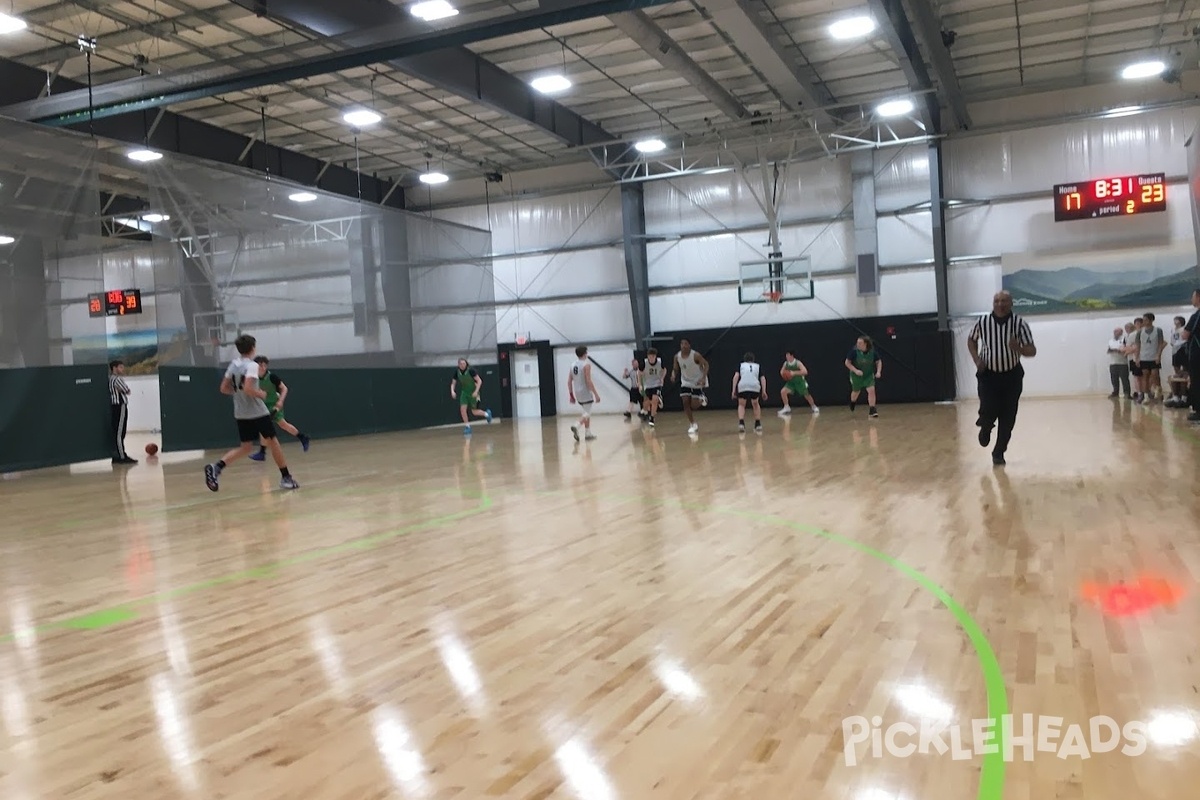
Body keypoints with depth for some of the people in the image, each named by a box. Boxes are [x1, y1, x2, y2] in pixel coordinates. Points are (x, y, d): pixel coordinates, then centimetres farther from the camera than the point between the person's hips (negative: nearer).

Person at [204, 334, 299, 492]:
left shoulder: (233, 364, 9)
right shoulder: (252, 365, -14)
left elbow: (224, 388, 12)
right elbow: (248, 389, -26)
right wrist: (261, 394, -9)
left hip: (241, 414, 7)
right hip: (257, 412, -7)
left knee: (245, 447, 11)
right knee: (272, 442, 7)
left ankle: (216, 468, -9)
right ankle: (286, 478, 13)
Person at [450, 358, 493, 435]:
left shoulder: (470, 370, -20)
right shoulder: (457, 373, -6)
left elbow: (479, 381, -19)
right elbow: (453, 383, 5)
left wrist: (476, 391, -27)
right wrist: (452, 391, -15)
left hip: (473, 393, -4)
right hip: (464, 392, 4)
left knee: (474, 412, 1)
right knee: (462, 409, -13)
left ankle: (487, 414, 31)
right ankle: (468, 426, 0)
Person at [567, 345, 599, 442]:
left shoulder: (573, 365, 8)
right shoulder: (586, 364, -13)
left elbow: (569, 381, 9)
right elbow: (588, 381, -19)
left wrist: (571, 395, 16)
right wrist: (596, 394, -16)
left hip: (577, 393, 7)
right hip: (585, 392, -7)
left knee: (587, 412, 20)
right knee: (587, 414, -3)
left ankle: (588, 433, 21)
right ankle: (577, 427, -26)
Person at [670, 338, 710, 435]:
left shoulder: (695, 355, -21)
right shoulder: (677, 356, -8)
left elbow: (706, 365, -15)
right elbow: (675, 369, 3)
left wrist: (703, 378, -28)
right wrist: (673, 375, -21)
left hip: (697, 382, -4)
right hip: (685, 382, 4)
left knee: (694, 405, -8)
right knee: (685, 402, -8)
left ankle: (702, 398, 28)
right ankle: (692, 424, 5)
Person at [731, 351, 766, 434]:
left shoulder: (741, 365, 25)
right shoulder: (757, 366, 28)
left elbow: (736, 376, 8)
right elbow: (763, 378, 14)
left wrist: (734, 390, 6)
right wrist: (764, 391, 9)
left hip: (742, 386, -1)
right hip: (755, 386, 1)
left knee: (741, 405, 21)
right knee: (756, 404, 28)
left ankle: (741, 424, 0)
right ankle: (758, 425, 25)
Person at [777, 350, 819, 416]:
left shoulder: (798, 363, -24)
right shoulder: (785, 363, -8)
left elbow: (805, 371, -34)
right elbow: (782, 372, 8)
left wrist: (794, 373, -39)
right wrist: (785, 375, -16)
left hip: (800, 382, -4)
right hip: (791, 382, 4)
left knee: (807, 395, 9)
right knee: (783, 392, -15)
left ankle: (814, 407, 34)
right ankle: (787, 408, -4)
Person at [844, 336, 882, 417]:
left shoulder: (872, 352, -15)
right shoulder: (854, 351, -22)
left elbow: (879, 362, 0)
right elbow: (847, 363, -16)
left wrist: (878, 372, -15)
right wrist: (855, 370, -27)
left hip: (869, 375, 1)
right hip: (856, 375, -1)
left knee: (871, 390, -16)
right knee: (856, 392, 16)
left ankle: (872, 410, -10)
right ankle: (852, 403, 50)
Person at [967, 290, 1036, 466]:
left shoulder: (1019, 323, -12)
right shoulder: (983, 322, -8)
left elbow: (1032, 351, -11)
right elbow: (971, 340, 12)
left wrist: (1018, 348, -33)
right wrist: (976, 359, -3)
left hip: (1012, 376, 0)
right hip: (988, 375, 0)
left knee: (1007, 418, 1)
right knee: (988, 411, -14)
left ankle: (999, 453, 18)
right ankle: (985, 428, 23)